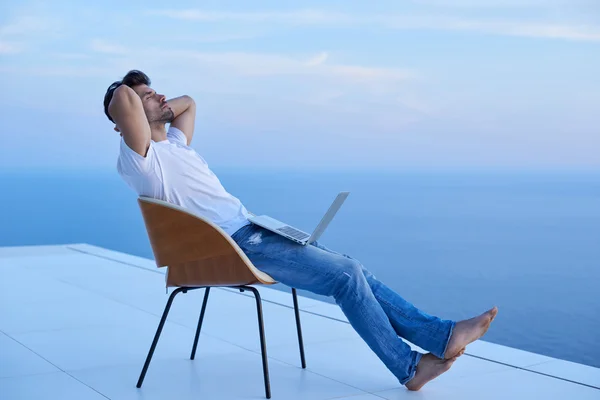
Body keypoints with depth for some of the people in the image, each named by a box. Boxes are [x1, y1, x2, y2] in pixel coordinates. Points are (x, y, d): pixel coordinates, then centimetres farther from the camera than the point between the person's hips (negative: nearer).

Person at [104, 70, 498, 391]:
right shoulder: (140, 157, -9)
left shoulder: (175, 143, 20)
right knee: (346, 275, -14)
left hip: (252, 230, 10)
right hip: (235, 244, -10)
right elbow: (122, 97, -26)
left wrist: (159, 109, 22)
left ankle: (441, 335, 1)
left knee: (353, 269, 1)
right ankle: (409, 366, -5)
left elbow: (188, 102, 39)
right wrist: (130, 107, -5)